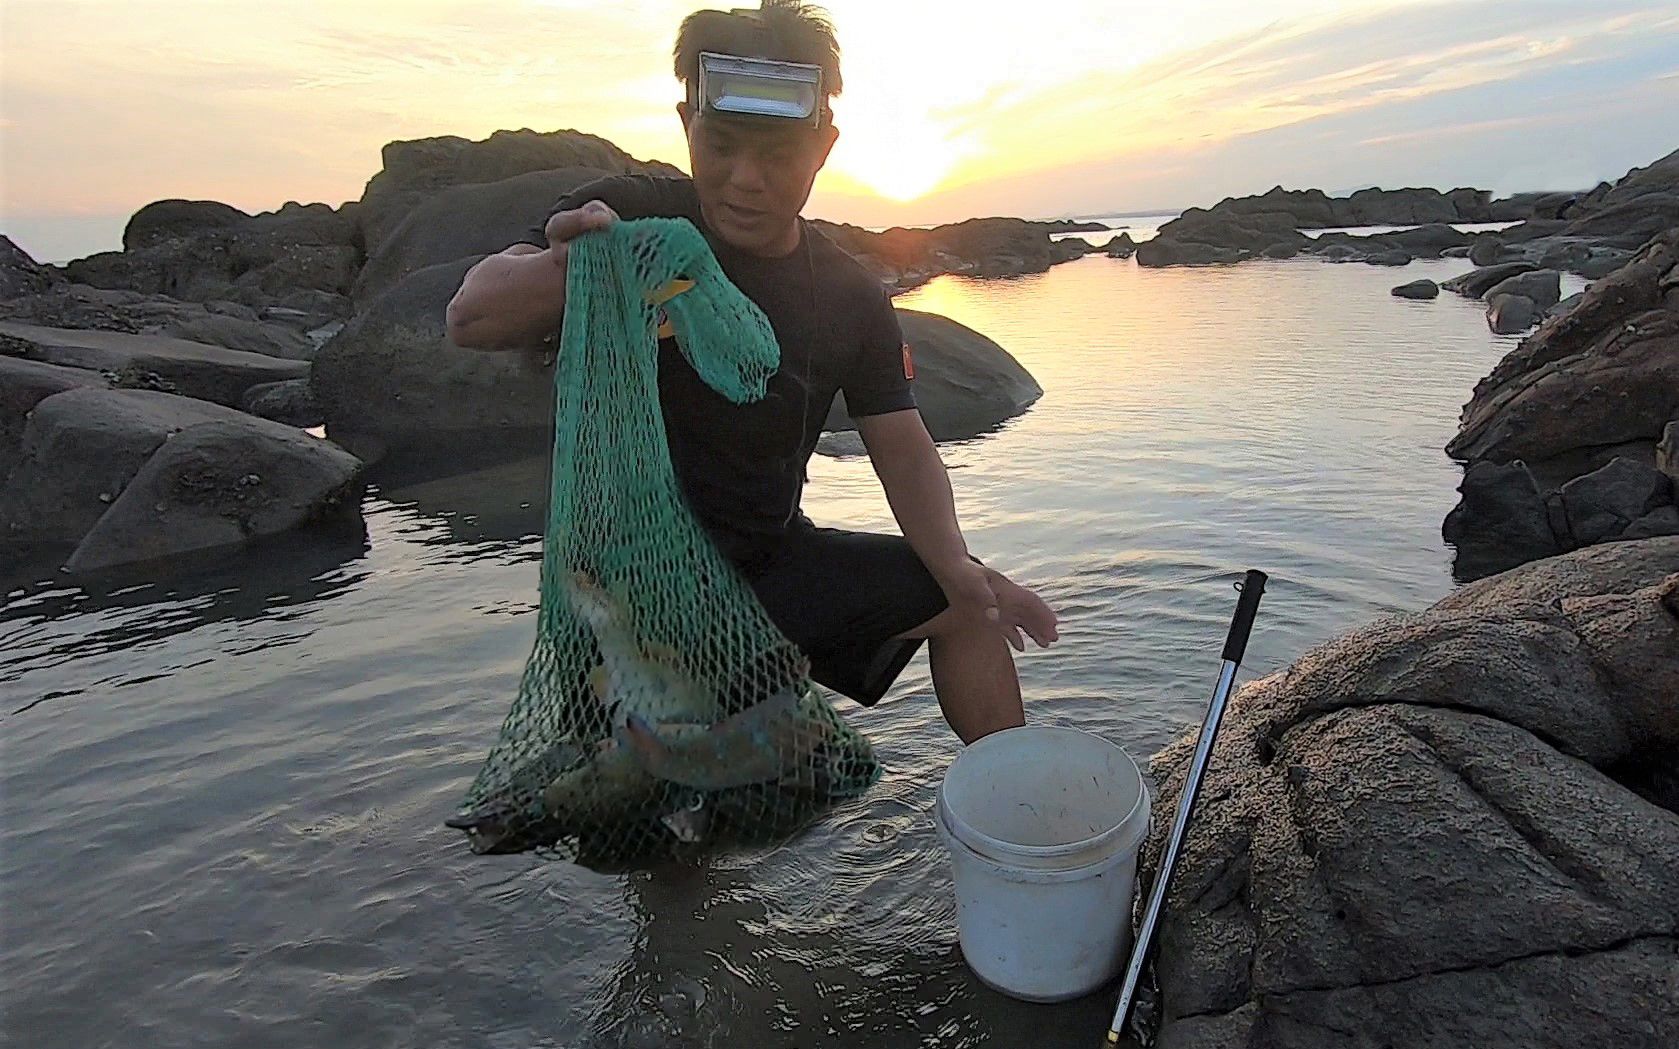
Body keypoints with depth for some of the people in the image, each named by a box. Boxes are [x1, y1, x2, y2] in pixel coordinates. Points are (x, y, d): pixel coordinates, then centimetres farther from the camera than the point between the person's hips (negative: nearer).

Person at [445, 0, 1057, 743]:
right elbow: (470, 320, -22)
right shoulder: (629, 221, -11)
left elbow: (903, 452, -2)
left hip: (772, 562, 4)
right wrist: (567, 269, -44)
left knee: (966, 601, 3)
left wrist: (955, 566, -21)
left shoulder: (850, 297, 0)